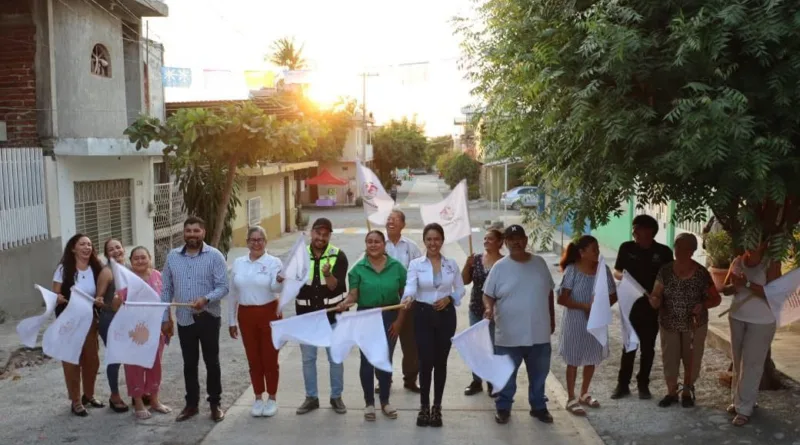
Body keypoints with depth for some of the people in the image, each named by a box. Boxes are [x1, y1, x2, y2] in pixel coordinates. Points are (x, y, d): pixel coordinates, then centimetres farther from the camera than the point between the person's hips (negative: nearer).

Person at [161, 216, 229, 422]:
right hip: (184, 319, 3)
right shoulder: (172, 257, 4)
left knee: (212, 362, 6)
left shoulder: (215, 256, -7)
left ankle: (215, 404, 18)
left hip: (208, 317, -3)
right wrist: (165, 318, 6)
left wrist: (206, 299, -28)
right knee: (189, 363, 12)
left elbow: (223, 287, -11)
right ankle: (191, 404, 24)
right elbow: (166, 290, 8)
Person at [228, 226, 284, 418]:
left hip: (269, 313, -3)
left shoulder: (274, 262, -7)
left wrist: (280, 280, -45)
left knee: (270, 358, 4)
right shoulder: (238, 263, 4)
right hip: (246, 315, 3)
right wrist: (231, 321, 9)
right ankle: (258, 398, 24)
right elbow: (232, 293, 9)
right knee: (253, 359, 11)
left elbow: (276, 288, -22)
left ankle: (272, 398, 19)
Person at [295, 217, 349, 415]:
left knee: (336, 358, 8)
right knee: (308, 359, 11)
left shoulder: (338, 255, -8)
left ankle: (336, 397, 23)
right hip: (306, 316, 2)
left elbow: (336, 286, -17)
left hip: (332, 315, -2)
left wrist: (327, 274, -36)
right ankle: (311, 397, 25)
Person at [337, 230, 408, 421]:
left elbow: (404, 295, 1)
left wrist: (399, 320, -4)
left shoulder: (396, 267, -2)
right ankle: (369, 403, 17)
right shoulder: (358, 268, -4)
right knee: (367, 360, 4)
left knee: (386, 360, 10)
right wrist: (345, 303, -31)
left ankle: (385, 401, 24)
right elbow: (353, 294, -9)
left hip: (390, 317, 1)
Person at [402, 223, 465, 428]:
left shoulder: (452, 264, 3)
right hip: (423, 315, -2)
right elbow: (410, 287, -18)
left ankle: (436, 407, 19)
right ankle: (424, 407, 13)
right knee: (425, 362, -3)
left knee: (440, 362, 7)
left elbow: (460, 289, 10)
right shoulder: (415, 264, -4)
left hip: (446, 315, 2)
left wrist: (449, 298, -9)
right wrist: (408, 298, -40)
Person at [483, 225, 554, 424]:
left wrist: (552, 319, 14)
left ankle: (538, 406, 34)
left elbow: (549, 293, 13)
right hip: (509, 336, -3)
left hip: (539, 334, 3)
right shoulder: (500, 267, -6)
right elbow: (488, 294, -2)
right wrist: (489, 308, -22)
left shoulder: (540, 263, 3)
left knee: (539, 374, 16)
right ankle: (503, 407, 27)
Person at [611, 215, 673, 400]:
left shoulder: (664, 252, -5)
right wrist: (622, 276, -17)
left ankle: (643, 384, 22)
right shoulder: (627, 248, -3)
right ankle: (623, 384, 15)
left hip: (653, 306, 0)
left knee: (648, 347, 9)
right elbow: (616, 271, 6)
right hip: (631, 304, 0)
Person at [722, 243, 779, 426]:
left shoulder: (771, 263, -13)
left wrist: (747, 284, -29)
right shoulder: (737, 262, 1)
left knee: (751, 364, -3)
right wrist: (735, 286, -19)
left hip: (761, 321, -5)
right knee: (738, 362, 12)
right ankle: (738, 400, 24)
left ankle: (744, 408, 3)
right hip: (737, 317, 5)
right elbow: (725, 289, 3)